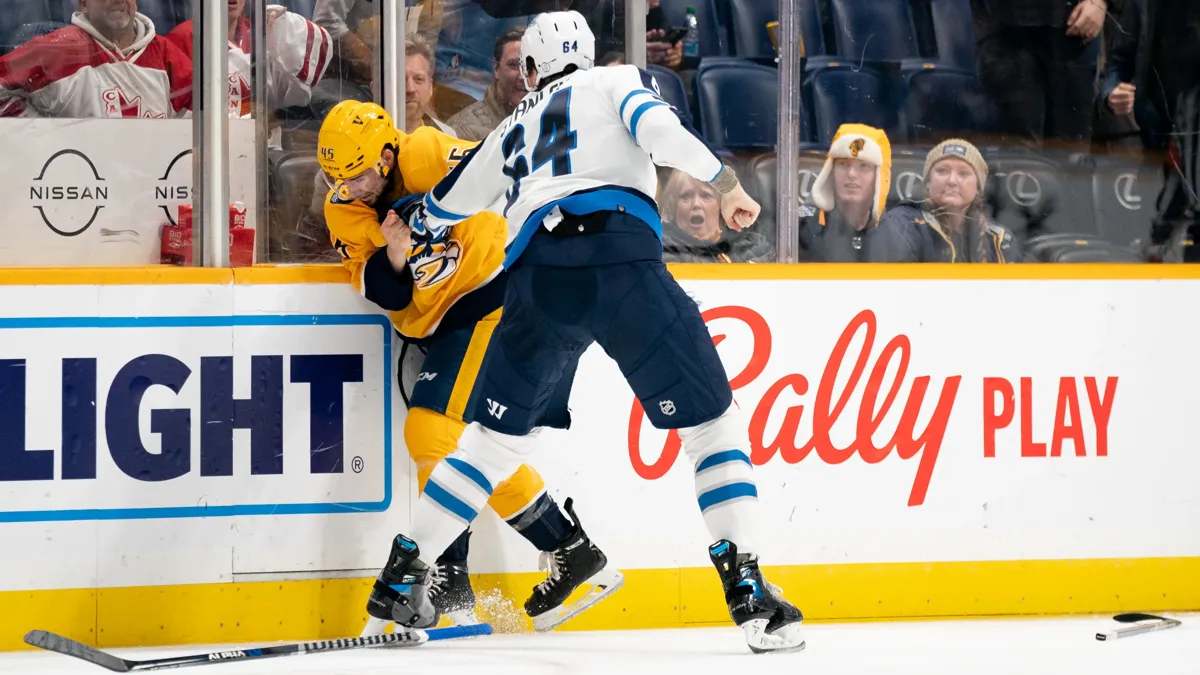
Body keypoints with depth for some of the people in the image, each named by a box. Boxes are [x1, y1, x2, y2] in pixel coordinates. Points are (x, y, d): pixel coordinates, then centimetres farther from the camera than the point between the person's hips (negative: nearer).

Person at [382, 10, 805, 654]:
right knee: (712, 420, 5)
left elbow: (439, 210, 45)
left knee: (496, 433, 21)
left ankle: (402, 572, 22)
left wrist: (406, 220, 66)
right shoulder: (618, 81, 21)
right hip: (622, 267, -4)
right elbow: (654, 124, -3)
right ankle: (748, 592, -6)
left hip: (537, 281, 4)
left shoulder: (513, 129, 33)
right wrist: (724, 180, -1)